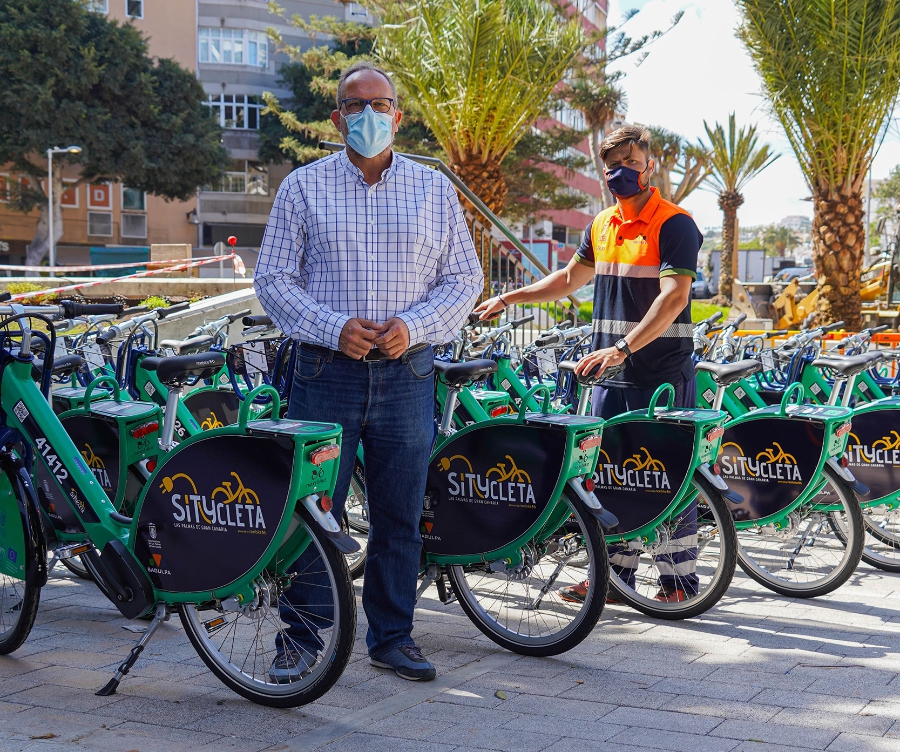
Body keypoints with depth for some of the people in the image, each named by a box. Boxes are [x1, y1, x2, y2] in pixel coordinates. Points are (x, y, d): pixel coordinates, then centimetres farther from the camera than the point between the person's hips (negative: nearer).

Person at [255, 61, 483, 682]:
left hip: (407, 374, 2)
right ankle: (301, 638, 14)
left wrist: (413, 326, -9)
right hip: (326, 373, -1)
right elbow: (273, 278, 2)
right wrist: (334, 327, -13)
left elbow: (465, 278, 8)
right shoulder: (304, 187, 5)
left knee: (400, 515, 7)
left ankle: (393, 636, 21)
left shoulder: (435, 189, 9)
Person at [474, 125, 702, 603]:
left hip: (663, 376, -7)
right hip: (611, 375, 7)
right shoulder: (601, 226, 14)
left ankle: (679, 583, 7)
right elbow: (569, 279, 28)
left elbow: (674, 297, -20)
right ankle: (615, 574, 19)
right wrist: (509, 299, 22)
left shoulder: (674, 224, -8)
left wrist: (623, 347, -30)